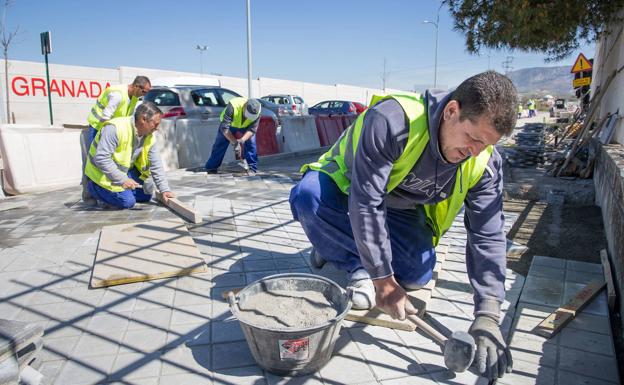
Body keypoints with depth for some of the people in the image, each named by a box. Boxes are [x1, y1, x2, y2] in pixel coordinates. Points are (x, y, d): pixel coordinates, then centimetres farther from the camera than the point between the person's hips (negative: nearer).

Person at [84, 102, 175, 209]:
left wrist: (165, 190, -10)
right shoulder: (115, 128, -30)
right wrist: (122, 180, -33)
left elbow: (156, 165, -4)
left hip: (126, 171, 7)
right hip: (103, 174, -7)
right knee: (127, 202, -15)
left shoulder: (150, 137, -7)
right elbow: (101, 158, -33)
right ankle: (95, 188, 5)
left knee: (145, 196, 6)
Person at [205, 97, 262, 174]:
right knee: (220, 145, -3)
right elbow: (224, 127, -41)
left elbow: (252, 129, -28)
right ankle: (211, 169, 6)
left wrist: (242, 140, -45)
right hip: (229, 124, -2)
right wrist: (234, 143, -45)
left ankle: (252, 169, -5)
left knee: (251, 144, -13)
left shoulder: (256, 112, -32)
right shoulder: (233, 106, -42)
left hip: (245, 127, 2)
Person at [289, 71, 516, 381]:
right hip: (347, 186, -3)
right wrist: (383, 281, -33)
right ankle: (360, 266, -14)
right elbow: (365, 204, -39)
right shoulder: (391, 120, -40)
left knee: (418, 275, -18)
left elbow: (488, 236, -19)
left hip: (401, 210, 4)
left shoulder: (485, 163, -21)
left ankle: (338, 244, 8)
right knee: (307, 196, -37)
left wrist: (487, 316, -27)